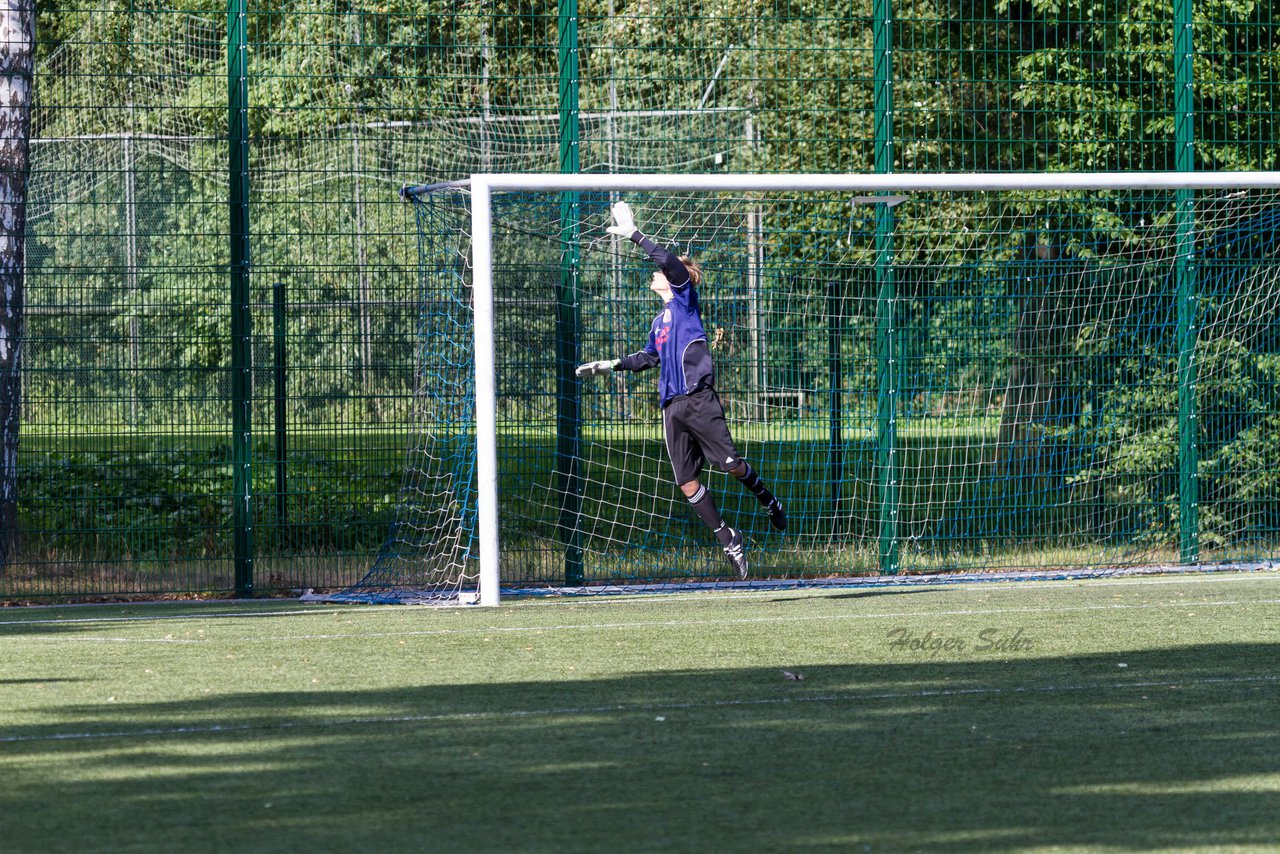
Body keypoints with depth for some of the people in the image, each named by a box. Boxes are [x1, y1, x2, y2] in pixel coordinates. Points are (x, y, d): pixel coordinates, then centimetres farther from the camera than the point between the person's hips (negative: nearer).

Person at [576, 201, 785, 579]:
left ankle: (768, 502, 16)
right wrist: (611, 365, 32)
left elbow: (673, 263, -16)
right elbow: (648, 357, 37)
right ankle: (727, 537, 9)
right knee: (687, 481, 0)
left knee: (730, 463, -10)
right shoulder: (659, 321, 22)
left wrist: (635, 235, -15)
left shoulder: (685, 300, 2)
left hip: (698, 399, -8)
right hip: (672, 406, 8)